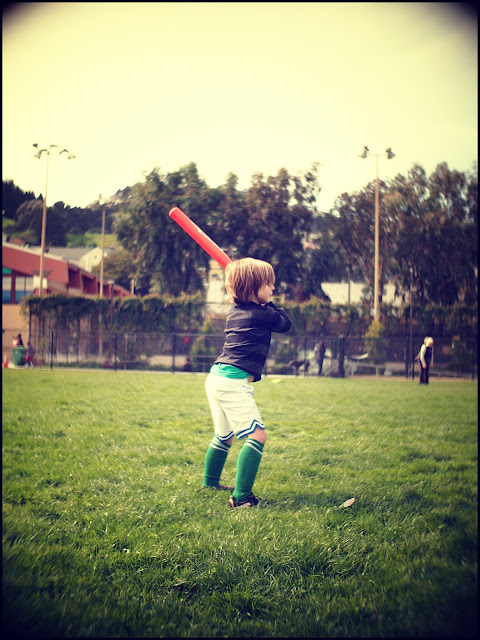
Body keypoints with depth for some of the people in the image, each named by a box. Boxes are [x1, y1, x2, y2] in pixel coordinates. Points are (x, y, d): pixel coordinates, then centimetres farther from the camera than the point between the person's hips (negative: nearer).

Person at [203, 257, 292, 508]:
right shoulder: (262, 314, -9)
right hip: (233, 383, -10)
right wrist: (269, 304, 17)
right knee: (257, 436, -14)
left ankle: (210, 482, 41)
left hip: (216, 377, 10)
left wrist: (264, 304, 23)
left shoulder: (234, 311, 14)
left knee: (224, 436, 26)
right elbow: (286, 323, 9)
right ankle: (241, 496, -18)